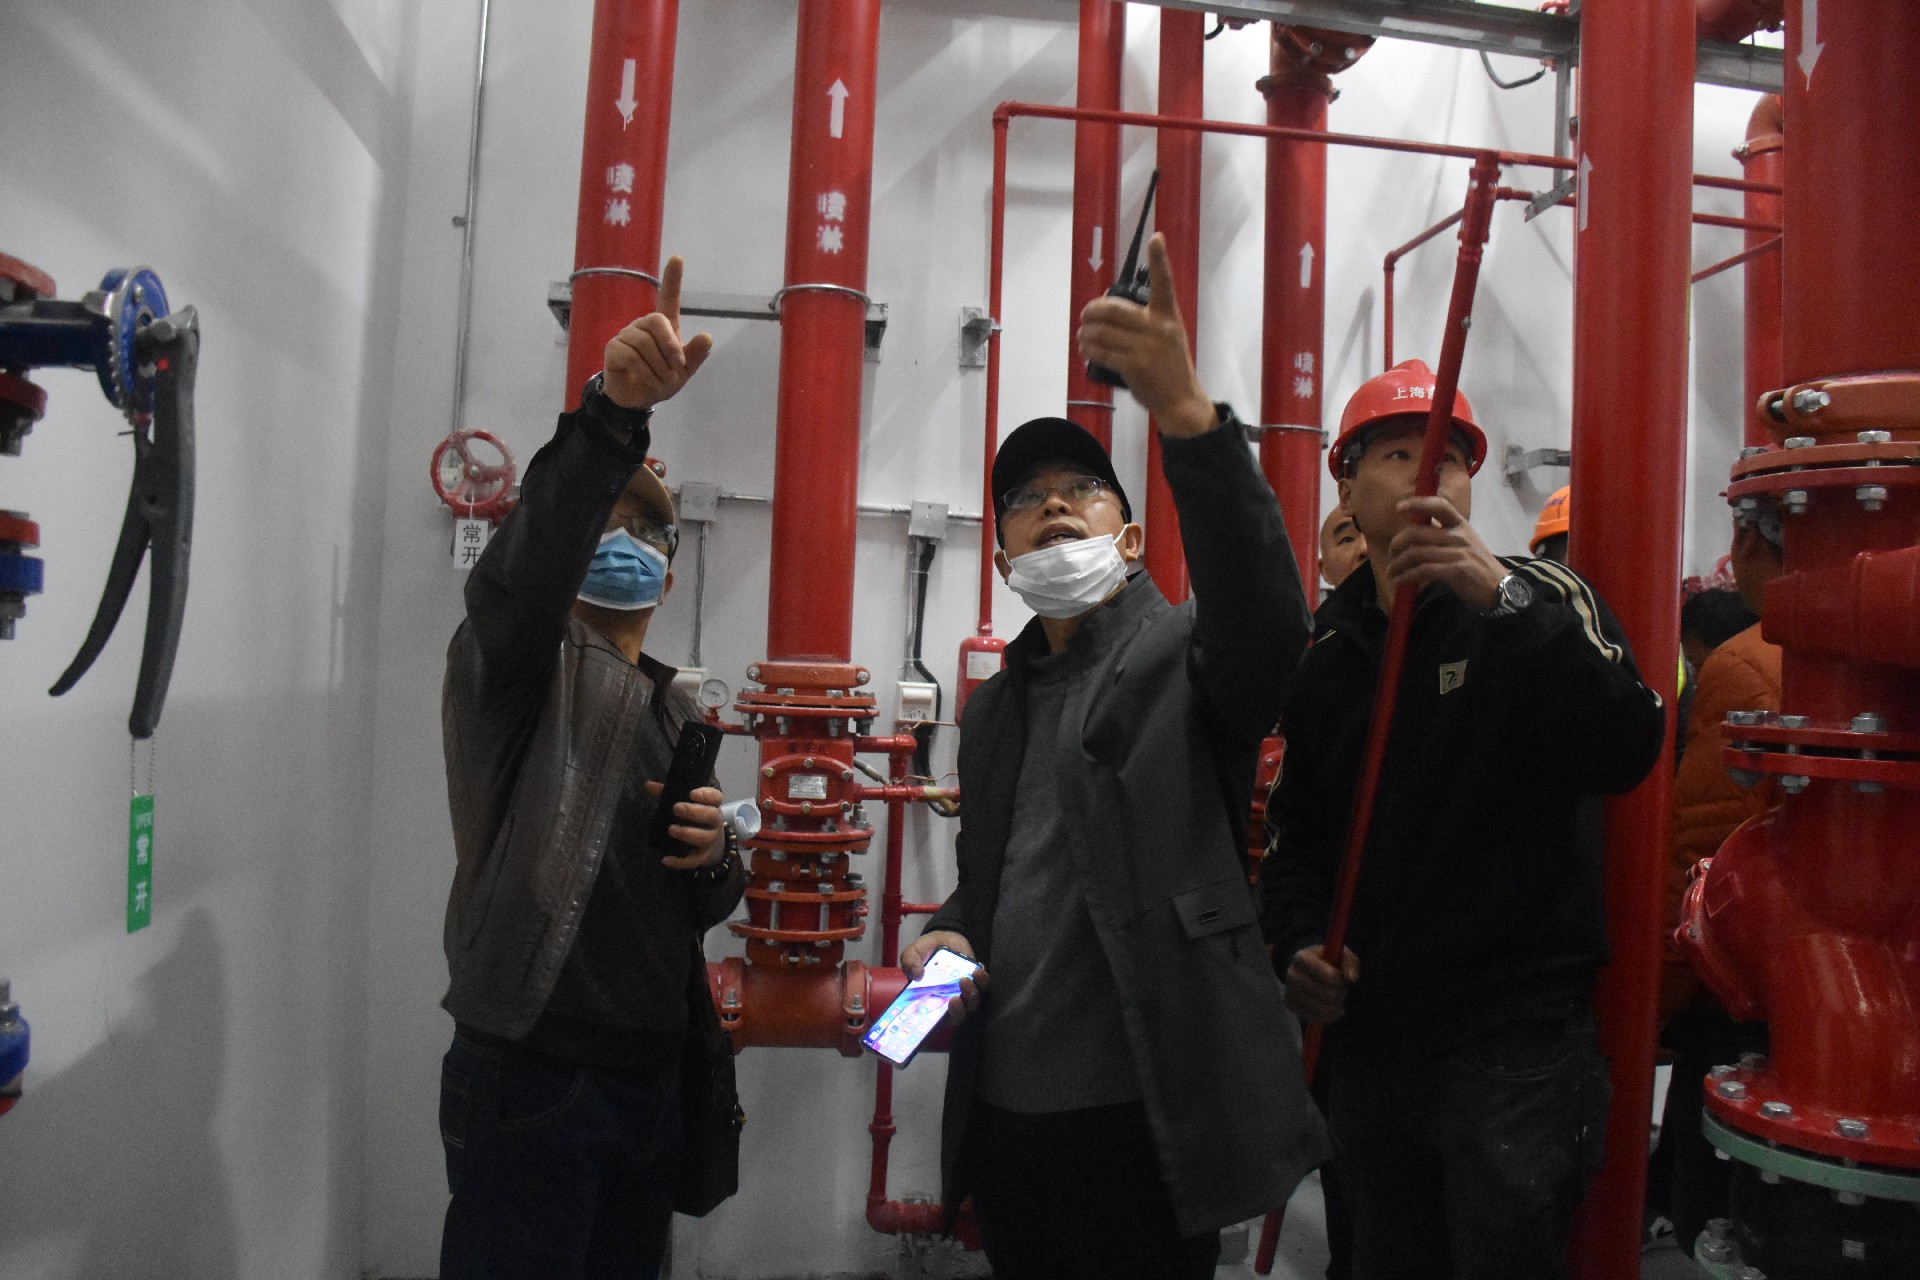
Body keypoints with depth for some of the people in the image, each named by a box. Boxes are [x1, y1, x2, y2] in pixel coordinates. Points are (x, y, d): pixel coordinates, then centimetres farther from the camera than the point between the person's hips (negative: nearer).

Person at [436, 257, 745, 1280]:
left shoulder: (675, 710, 16)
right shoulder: (516, 669, -4)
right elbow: (518, 571, -29)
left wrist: (714, 855, -3)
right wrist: (613, 412, -43)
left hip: (651, 1074, 7)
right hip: (530, 1076, -7)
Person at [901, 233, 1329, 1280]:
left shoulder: (1184, 654, -5)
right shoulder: (994, 708, 14)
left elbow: (1266, 620, -29)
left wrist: (1187, 415, -42)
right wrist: (949, 933, 1)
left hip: (1146, 1118, -6)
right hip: (1002, 1114, 6)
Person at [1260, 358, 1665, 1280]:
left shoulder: (1538, 601, -3)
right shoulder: (1324, 652, 9)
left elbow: (1626, 751, -21)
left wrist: (1502, 598, -29)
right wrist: (1297, 942, -3)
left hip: (1517, 1036, -4)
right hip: (1370, 1035, 5)